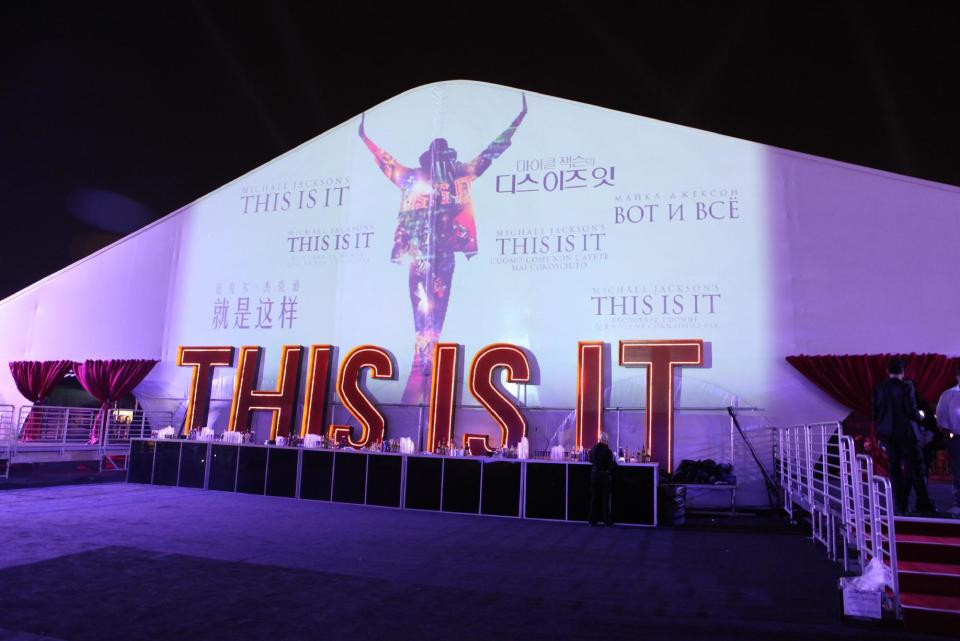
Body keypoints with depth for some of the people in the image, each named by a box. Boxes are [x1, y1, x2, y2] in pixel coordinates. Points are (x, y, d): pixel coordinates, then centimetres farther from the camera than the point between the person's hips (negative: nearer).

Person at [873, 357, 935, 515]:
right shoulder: (906, 387, -10)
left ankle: (899, 506, 10)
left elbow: (875, 414, 5)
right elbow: (912, 412, -14)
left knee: (894, 471, 8)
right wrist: (920, 416, 10)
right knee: (916, 469, 4)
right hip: (906, 434, -4)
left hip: (887, 435, 4)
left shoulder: (878, 389, 3)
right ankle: (923, 505, 5)